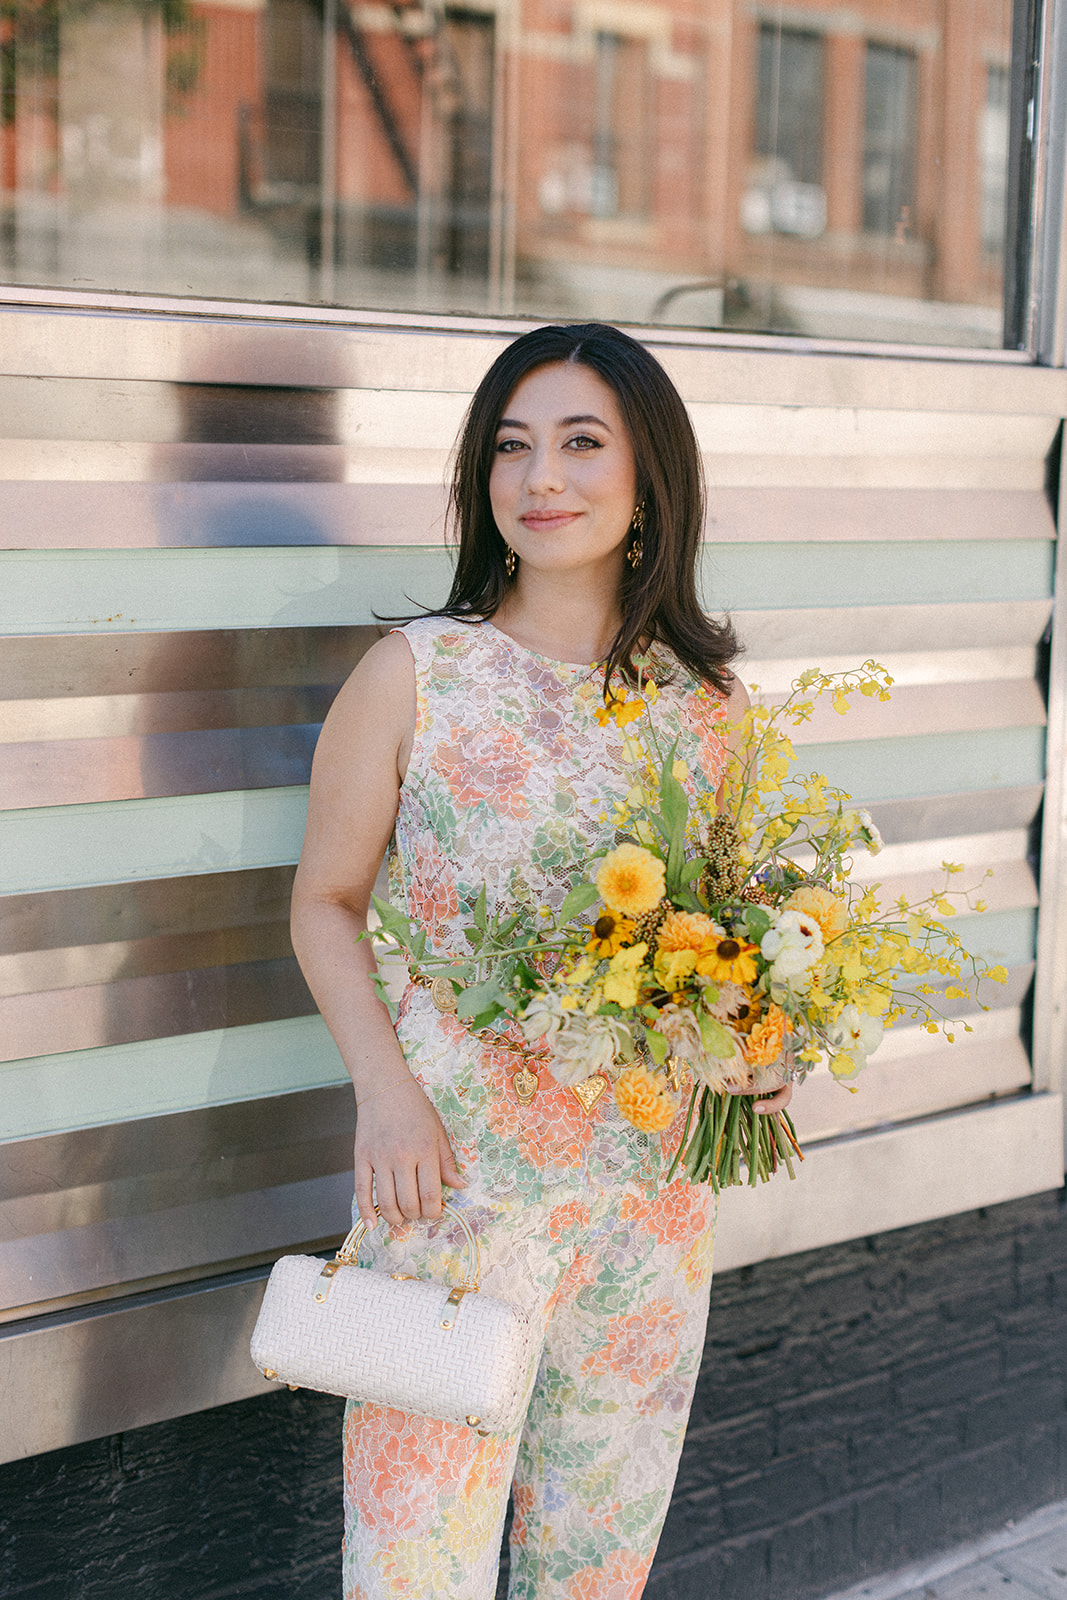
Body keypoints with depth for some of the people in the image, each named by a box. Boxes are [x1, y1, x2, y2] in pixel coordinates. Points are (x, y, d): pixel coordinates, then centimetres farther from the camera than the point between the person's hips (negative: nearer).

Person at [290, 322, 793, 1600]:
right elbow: (326, 900, 0)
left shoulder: (708, 699, 2)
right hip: (452, 1168, -3)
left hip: (656, 1172, 3)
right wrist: (383, 1085, -13)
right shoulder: (413, 673, -6)